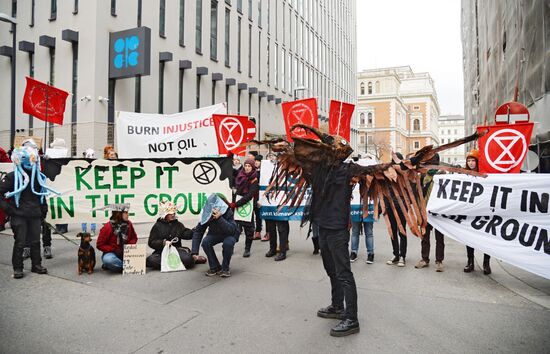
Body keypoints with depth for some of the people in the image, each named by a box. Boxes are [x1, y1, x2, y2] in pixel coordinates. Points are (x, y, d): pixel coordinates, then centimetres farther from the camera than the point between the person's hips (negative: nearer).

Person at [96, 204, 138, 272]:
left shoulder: (128, 224, -1)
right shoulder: (107, 227, -12)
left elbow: (134, 238, 11)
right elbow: (99, 245, -9)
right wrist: (114, 250, -20)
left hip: (125, 252, 4)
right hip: (112, 253, -4)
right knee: (108, 259, -39)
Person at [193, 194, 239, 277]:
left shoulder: (228, 212, -33)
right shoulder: (206, 214, -24)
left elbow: (231, 230, -43)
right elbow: (198, 231, -20)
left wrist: (219, 218, -56)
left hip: (230, 234, -3)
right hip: (215, 234, 4)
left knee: (228, 243, -35)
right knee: (205, 242, -25)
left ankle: (225, 268, -9)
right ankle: (214, 267, -3)